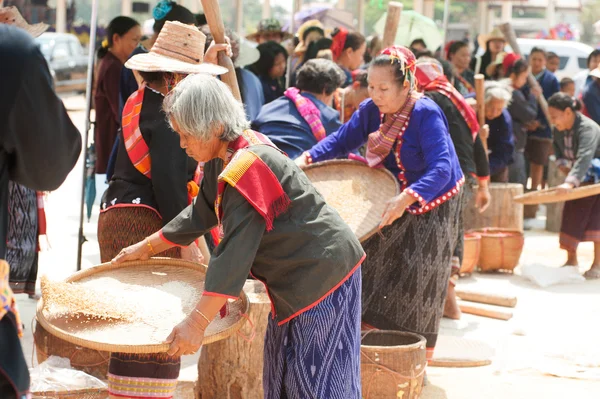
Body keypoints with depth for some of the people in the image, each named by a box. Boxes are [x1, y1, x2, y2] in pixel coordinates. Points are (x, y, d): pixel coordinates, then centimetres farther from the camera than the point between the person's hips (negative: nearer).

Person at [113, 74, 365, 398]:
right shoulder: (223, 158, 4)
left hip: (322, 274, -10)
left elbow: (235, 251, -31)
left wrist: (196, 323, -32)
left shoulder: (247, 167, -26)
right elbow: (201, 214, 20)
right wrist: (148, 247, 23)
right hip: (296, 277, 10)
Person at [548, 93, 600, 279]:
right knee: (571, 217, 5)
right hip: (580, 180, 8)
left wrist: (571, 182, -58)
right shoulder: (558, 130, -7)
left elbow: (584, 157, -45)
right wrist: (563, 163, -14)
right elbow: (558, 148, 10)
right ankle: (571, 260, 18)